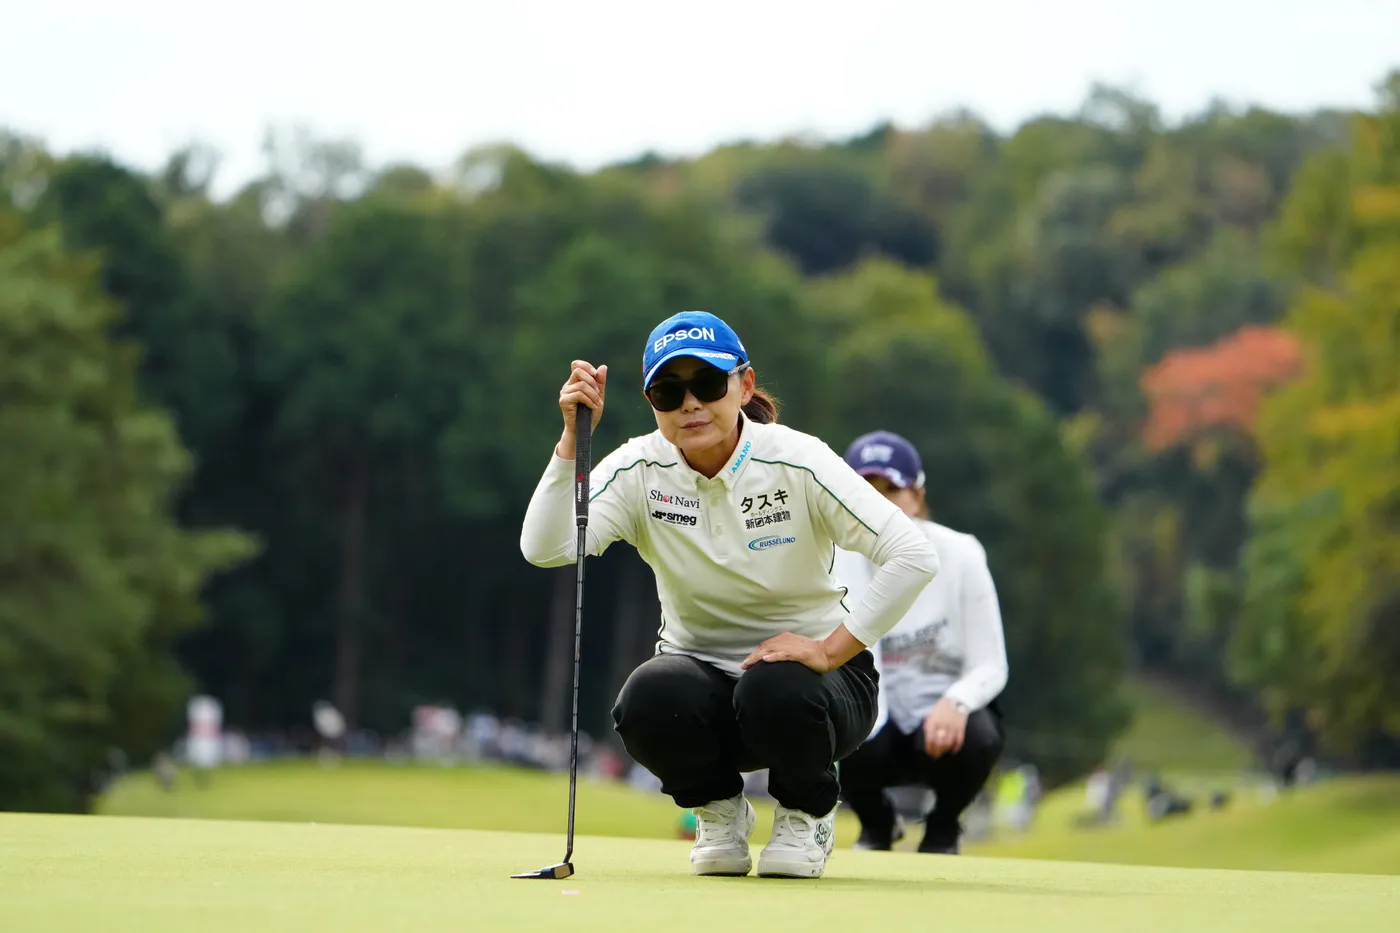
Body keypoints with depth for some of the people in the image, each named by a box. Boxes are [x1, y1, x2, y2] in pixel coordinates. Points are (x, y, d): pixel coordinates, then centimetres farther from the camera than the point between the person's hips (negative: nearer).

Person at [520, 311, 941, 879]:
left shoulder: (797, 463, -17)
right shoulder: (641, 470, -8)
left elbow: (915, 557, -23)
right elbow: (544, 548, -23)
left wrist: (829, 651, -24)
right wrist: (575, 436, -28)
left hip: (811, 668, -2)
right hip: (700, 673, 2)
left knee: (776, 693, -37)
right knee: (649, 702, -32)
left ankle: (809, 810, -1)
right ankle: (719, 810, 3)